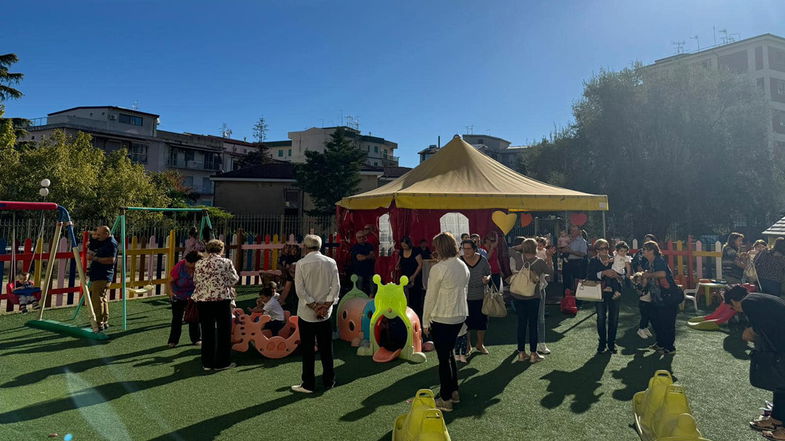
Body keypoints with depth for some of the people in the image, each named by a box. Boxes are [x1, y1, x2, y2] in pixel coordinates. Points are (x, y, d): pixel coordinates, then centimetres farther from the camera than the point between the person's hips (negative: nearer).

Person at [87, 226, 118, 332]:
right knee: (102, 299, 15)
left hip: (102, 276, -11)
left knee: (97, 299, -12)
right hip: (97, 275, 11)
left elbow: (111, 260, -22)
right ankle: (105, 322, 23)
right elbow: (92, 251, 25)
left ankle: (99, 324, -9)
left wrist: (95, 258, -19)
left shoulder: (111, 243, -13)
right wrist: (94, 238, 11)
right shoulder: (102, 242, 17)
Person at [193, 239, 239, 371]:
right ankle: (222, 362, 12)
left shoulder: (199, 264, 5)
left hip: (202, 299, 4)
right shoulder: (226, 262, -5)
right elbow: (234, 279, 0)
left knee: (207, 332, 12)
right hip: (222, 298, -4)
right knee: (223, 331, 7)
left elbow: (195, 282, 12)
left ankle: (207, 363, 18)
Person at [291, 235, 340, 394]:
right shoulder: (331, 263, 1)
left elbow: (300, 289, -13)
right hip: (326, 313, 3)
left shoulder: (302, 263, -8)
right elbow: (336, 287, -3)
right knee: (326, 348, 12)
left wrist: (314, 306, -10)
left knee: (307, 349, 5)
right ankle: (328, 381, 20)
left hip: (306, 313, -3)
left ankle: (308, 384, 11)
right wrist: (325, 305, -6)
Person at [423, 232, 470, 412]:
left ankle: (445, 399, 15)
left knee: (444, 358, 4)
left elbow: (430, 297, -12)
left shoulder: (438, 269, -18)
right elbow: (463, 291, 10)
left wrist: (425, 321, -4)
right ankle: (454, 392, 31)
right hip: (460, 316, 7)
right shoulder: (463, 266, 4)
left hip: (441, 319, -7)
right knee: (449, 353, 21)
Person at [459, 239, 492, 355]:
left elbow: (489, 274, 7)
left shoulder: (483, 260, -4)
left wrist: (487, 278, -16)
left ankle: (480, 344, 32)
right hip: (465, 297, -1)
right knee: (466, 323, 7)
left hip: (480, 297, 2)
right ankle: (467, 345, 27)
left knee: (481, 321, 12)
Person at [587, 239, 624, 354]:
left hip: (614, 293, 1)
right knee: (601, 318, 4)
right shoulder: (593, 261, 1)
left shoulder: (614, 260, 4)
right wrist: (603, 273, -20)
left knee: (614, 319, 5)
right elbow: (589, 276, -11)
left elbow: (620, 276, 4)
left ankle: (611, 343, 17)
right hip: (600, 293, -1)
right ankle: (602, 343, 17)